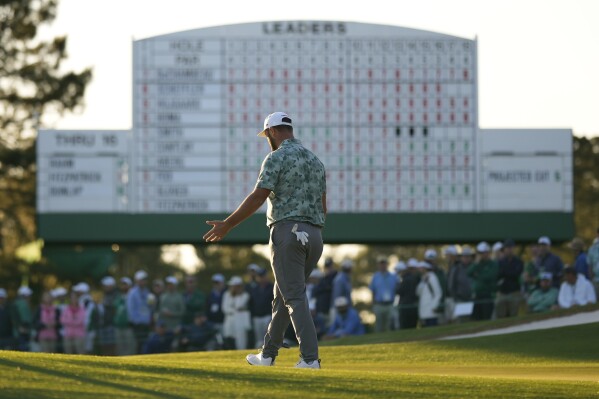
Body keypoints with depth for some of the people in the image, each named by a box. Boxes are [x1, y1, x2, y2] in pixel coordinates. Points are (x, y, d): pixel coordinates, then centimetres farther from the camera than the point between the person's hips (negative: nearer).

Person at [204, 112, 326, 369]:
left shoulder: (277, 157, -6)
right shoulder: (315, 160, 17)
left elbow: (257, 198, -13)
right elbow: (322, 206, 18)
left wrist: (227, 225, -8)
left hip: (287, 232, -7)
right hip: (314, 236, 7)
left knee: (295, 298, -9)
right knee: (283, 296, 16)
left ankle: (310, 358, -18)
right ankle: (268, 354, 23)